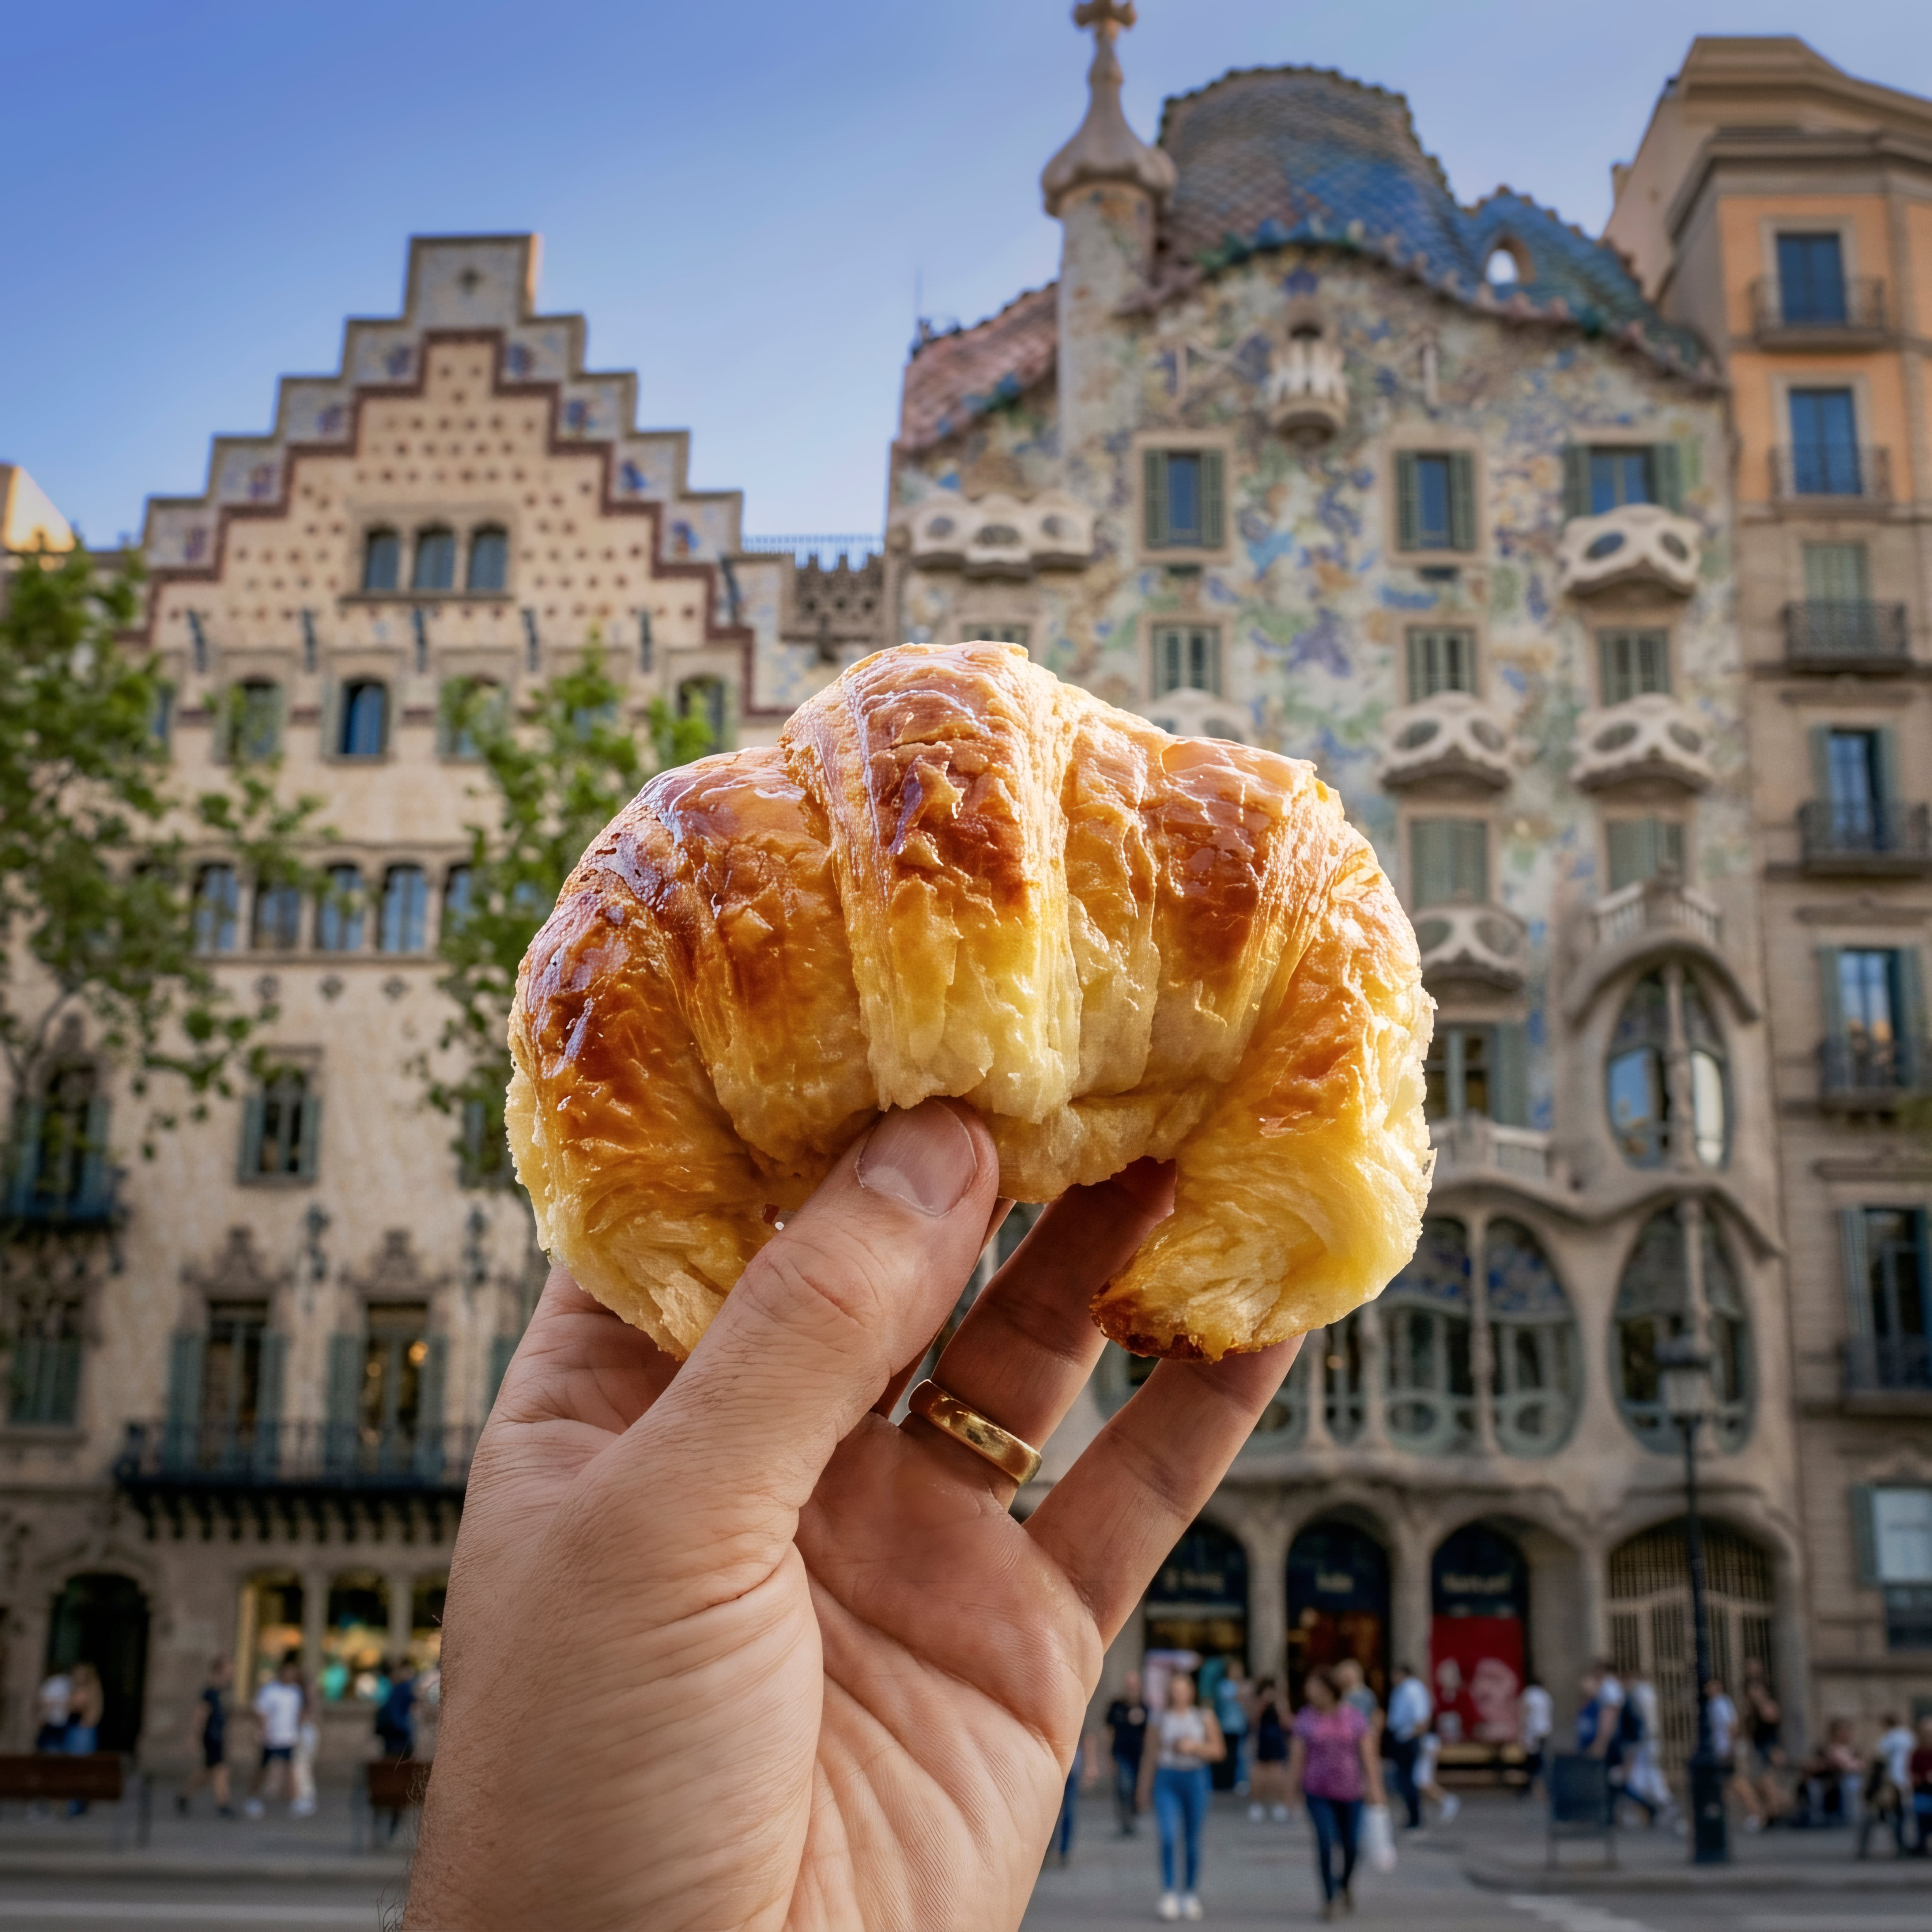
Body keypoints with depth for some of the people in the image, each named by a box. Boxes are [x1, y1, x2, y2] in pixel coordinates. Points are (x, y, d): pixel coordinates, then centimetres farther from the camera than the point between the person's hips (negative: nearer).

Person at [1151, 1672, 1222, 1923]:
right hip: (1166, 1780, 0)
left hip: (1195, 1778, 0)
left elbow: (1219, 1751, 5)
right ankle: (1168, 1895, -11)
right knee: (1169, 1837, -15)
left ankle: (1191, 1895, 19)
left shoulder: (1204, 1718, 6)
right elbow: (1153, 1754, 12)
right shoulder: (1161, 1719, 7)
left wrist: (1194, 1746, -11)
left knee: (1192, 1841, 5)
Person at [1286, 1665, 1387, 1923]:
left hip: (1349, 1791, 1)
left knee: (1350, 1844, 6)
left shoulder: (1354, 1717, -5)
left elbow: (1368, 1753, -5)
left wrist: (1374, 1786, -11)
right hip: (1318, 1792, -1)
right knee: (1325, 1842, -14)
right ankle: (1329, 1898, 1)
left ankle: (1346, 1883, 38)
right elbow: (1298, 1754, -2)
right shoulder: (1306, 1717, -4)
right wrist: (1293, 1786, -3)